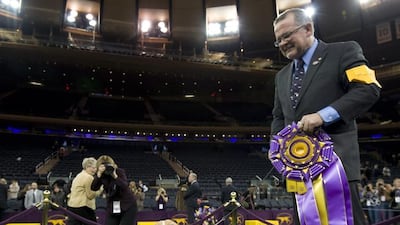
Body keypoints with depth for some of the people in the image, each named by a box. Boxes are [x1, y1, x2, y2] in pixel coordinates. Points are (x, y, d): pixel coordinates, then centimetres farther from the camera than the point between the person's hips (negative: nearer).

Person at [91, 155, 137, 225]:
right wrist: (99, 174, -33)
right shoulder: (101, 175, -5)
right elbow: (94, 188, -20)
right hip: (112, 207, 4)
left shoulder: (120, 171, -15)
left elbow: (125, 186, -29)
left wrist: (115, 175, -39)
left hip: (128, 205, -4)